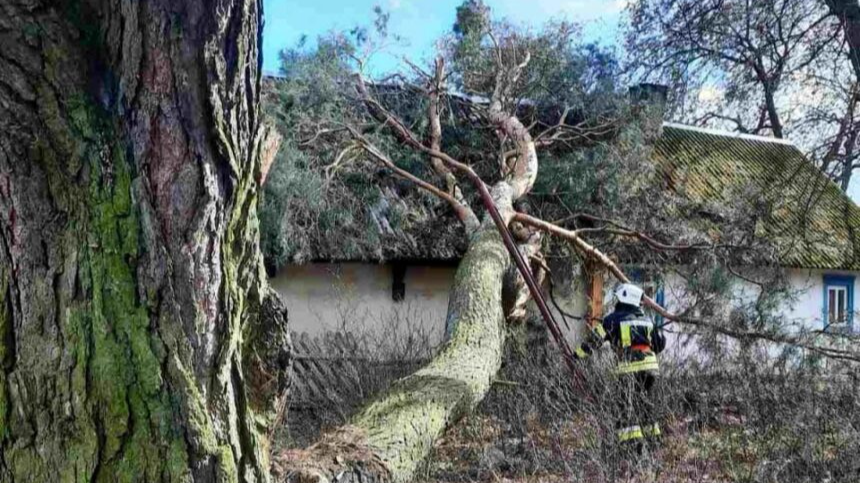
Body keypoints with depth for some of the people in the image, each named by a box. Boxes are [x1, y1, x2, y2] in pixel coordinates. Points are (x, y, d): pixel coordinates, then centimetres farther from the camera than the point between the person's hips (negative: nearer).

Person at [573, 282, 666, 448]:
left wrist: (579, 354, 8)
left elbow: (595, 338, 1)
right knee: (647, 401, 21)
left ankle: (633, 439, -13)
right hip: (650, 364, 6)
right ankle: (653, 435, 27)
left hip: (630, 367, -6)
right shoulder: (646, 320, 20)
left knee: (627, 404, -2)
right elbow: (660, 343, 21)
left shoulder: (613, 319, 3)